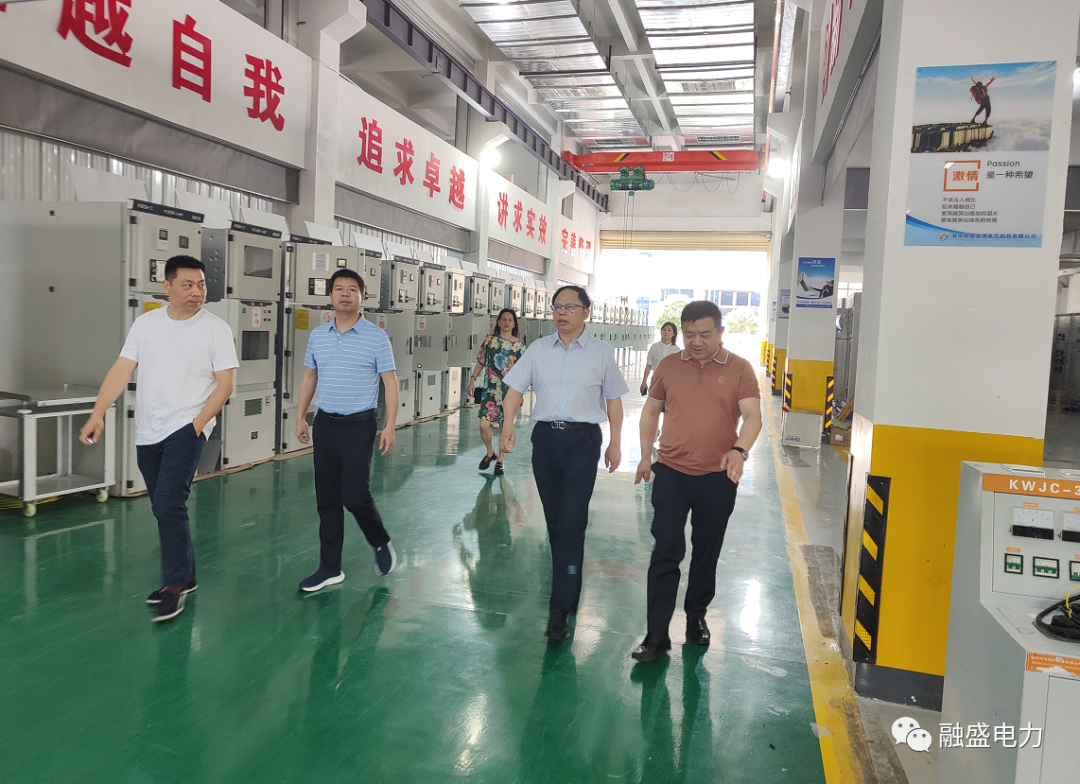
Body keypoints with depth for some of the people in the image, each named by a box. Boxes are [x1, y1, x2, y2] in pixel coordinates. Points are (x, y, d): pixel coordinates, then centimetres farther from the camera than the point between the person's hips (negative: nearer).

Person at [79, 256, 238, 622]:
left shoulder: (216, 328, -6)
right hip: (148, 432, 5)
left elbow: (225, 383, -7)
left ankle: (175, 585, 0)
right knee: (165, 508, 14)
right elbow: (121, 371, 2)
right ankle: (183, 576, 29)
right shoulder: (145, 323, 6)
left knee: (168, 505, -14)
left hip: (187, 428, -5)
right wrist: (98, 414, -9)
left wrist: (197, 426, -14)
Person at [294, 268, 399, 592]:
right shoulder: (317, 336, 8)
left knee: (355, 496, -8)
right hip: (324, 424, 5)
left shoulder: (376, 337, -6)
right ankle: (330, 568, 18)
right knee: (326, 500, 8)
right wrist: (300, 417, 13)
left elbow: (390, 382, -6)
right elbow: (309, 377, 17)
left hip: (359, 425, -5)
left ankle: (382, 544, 21)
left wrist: (390, 426, -13)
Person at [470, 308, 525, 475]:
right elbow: (480, 362, 11)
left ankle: (500, 460, 23)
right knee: (484, 425, -9)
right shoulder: (490, 340, 3)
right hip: (490, 391, 0)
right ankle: (490, 452, 19)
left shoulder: (519, 345, 2)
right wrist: (473, 379, 3)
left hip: (509, 392, 0)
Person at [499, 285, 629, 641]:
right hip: (545, 436, 3)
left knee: (572, 521, -10)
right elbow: (515, 389, 5)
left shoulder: (601, 352, 3)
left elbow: (613, 399, 8)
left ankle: (560, 608, -7)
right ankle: (567, 579, 34)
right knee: (553, 517, 13)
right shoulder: (538, 349, 7)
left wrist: (616, 443, 6)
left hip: (582, 440, -3)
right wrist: (508, 425, -12)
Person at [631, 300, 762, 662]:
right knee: (665, 552, -2)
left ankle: (697, 615, 35)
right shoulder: (668, 365, 3)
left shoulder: (740, 369, -2)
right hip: (671, 472, 0)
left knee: (707, 551, 14)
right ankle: (657, 635, 3)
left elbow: (752, 416, -11)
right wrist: (645, 455, 6)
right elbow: (651, 411, 12)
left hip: (718, 477, 0)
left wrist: (740, 449, -30)